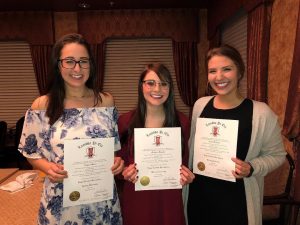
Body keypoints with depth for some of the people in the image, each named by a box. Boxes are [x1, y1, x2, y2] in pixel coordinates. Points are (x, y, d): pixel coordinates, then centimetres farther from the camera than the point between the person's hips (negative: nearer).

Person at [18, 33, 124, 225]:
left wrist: (117, 161, -14)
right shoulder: (42, 106, -9)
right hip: (61, 202, -1)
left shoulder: (106, 101, -4)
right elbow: (31, 153, 1)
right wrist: (47, 167, -18)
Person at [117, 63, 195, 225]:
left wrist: (186, 175, -13)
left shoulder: (182, 122, -4)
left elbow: (184, 161, 6)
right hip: (136, 198, 0)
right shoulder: (125, 121, -7)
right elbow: (120, 161, 2)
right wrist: (126, 172, -17)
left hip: (169, 198, 1)